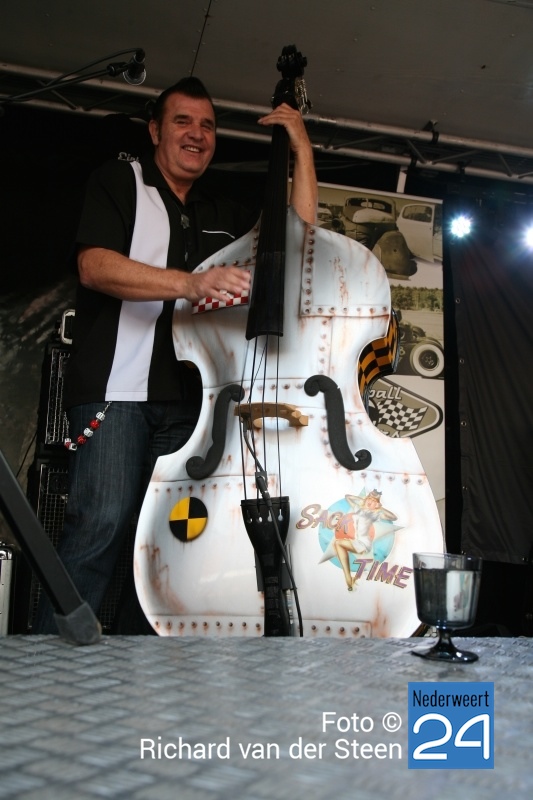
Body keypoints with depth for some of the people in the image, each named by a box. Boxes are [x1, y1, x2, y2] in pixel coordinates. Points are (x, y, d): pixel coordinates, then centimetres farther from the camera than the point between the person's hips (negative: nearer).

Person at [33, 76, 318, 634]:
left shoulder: (224, 215, 25)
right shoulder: (121, 181, 9)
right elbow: (94, 265, -9)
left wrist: (302, 152, 15)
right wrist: (189, 283, -23)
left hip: (189, 397, 5)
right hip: (116, 388, -5)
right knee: (101, 522, -15)